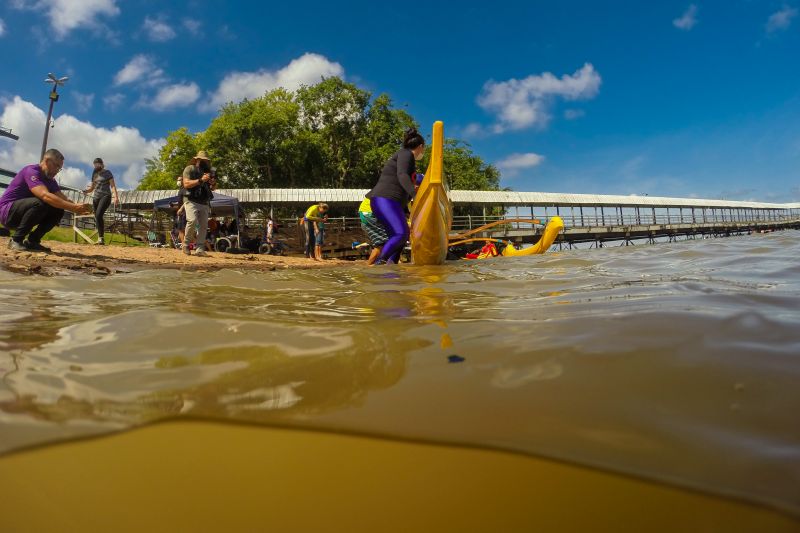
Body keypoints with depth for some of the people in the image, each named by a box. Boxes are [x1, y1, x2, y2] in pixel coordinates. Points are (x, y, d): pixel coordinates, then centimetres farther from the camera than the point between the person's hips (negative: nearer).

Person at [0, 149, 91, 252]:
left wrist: (78, 207, -25)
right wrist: (74, 207, -43)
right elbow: (45, 195, -36)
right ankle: (16, 240, -19)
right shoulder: (31, 171, -20)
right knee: (40, 203, -33)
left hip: (23, 212, 9)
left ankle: (32, 241, 0)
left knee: (58, 210, -5)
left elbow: (64, 199, -3)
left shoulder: (50, 180, 8)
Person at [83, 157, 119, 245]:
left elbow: (113, 186, -5)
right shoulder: (95, 174, 18)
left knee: (98, 215, -25)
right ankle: (100, 238, 8)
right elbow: (91, 188, 22)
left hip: (105, 196, -7)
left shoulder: (107, 173, 2)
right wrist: (84, 191, 1)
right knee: (96, 218, 3)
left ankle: (101, 238, -26)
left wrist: (116, 197, -17)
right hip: (96, 198, 7)